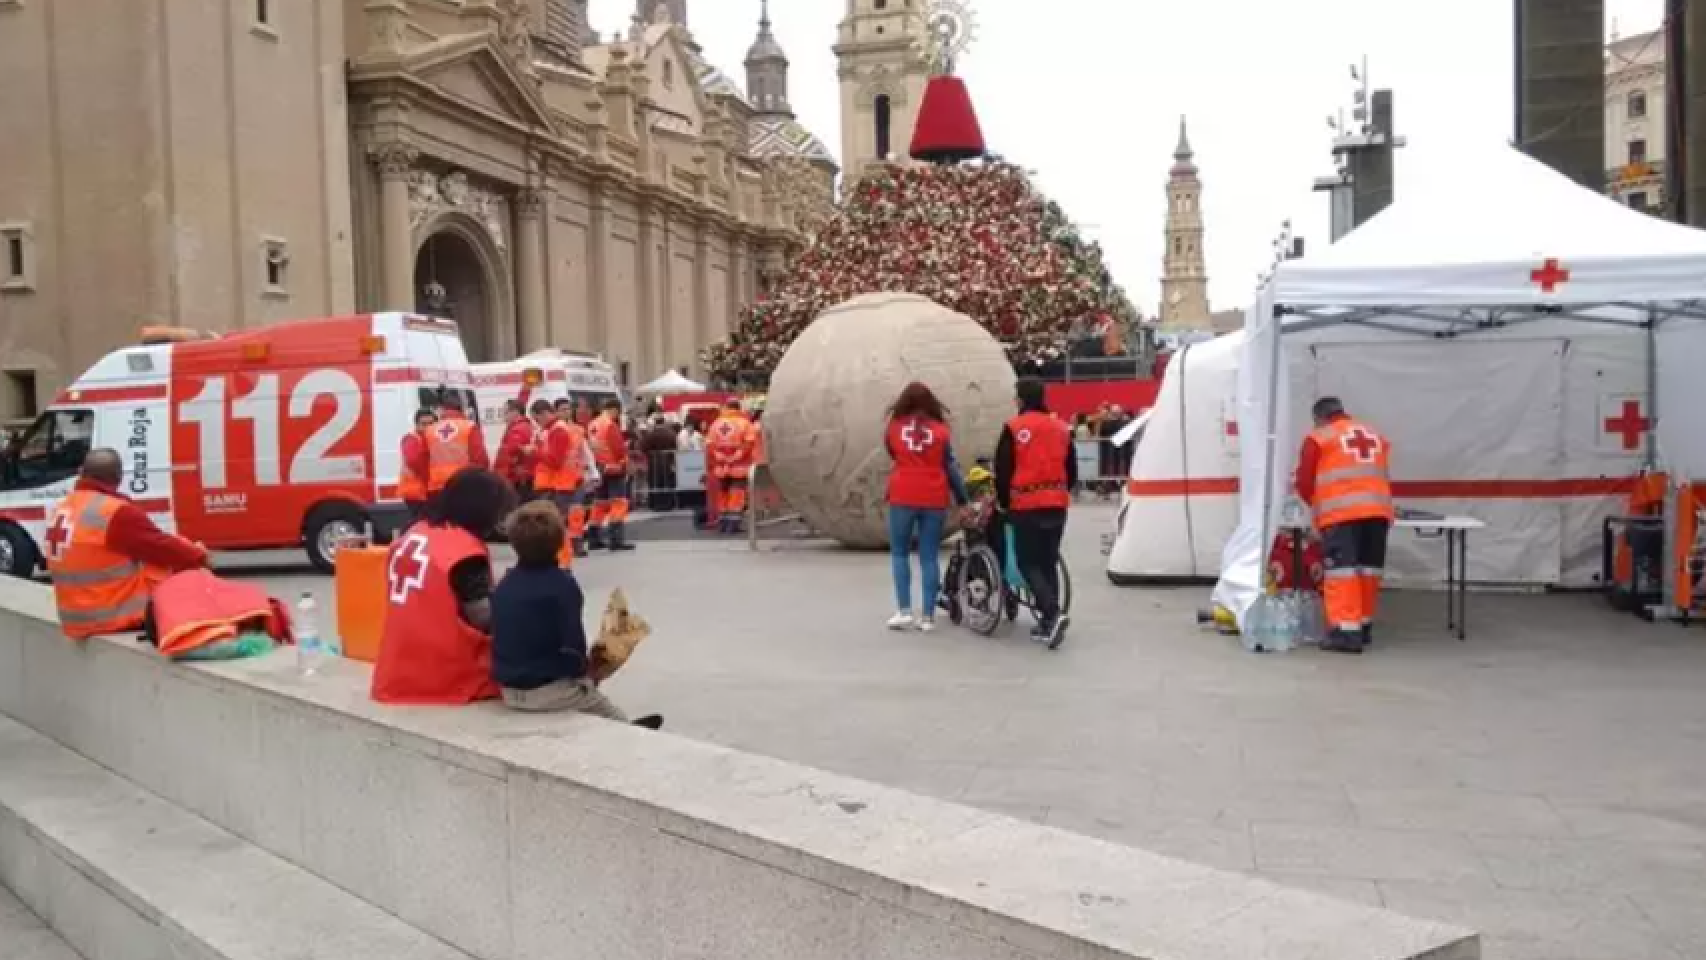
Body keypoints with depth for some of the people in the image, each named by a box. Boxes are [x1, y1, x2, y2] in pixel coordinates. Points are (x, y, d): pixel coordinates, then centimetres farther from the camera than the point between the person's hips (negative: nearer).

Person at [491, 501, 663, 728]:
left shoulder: (505, 585, 3)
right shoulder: (562, 583, -17)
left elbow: (500, 636, 10)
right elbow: (571, 643, -19)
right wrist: (584, 670, 1)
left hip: (509, 689, 7)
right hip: (550, 688, -7)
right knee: (616, 719, 15)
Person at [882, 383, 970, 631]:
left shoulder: (894, 428, 2)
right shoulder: (941, 430, 0)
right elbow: (951, 467, -1)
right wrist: (962, 500, 3)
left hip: (902, 497, 0)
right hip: (934, 499, 0)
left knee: (899, 552, 12)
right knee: (930, 557, 5)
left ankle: (904, 611, 3)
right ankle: (927, 616, 6)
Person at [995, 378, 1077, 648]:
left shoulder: (1014, 428, -7)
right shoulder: (1062, 428, 9)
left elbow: (1002, 471, -5)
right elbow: (1072, 471, 14)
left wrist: (1004, 503, 7)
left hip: (1026, 505, -5)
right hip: (1056, 505, 5)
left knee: (1028, 563, 2)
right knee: (1049, 562, 13)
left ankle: (1053, 613, -17)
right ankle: (1048, 622, 14)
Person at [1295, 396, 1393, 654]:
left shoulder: (1319, 438, 7)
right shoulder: (1376, 436, 24)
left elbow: (1304, 483, 7)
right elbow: (1385, 477, 25)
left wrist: (1317, 504, 26)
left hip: (1341, 512, -6)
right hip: (1378, 510, 6)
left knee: (1342, 570, -7)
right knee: (1369, 569, 14)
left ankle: (1347, 631, -14)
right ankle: (1364, 626, 24)